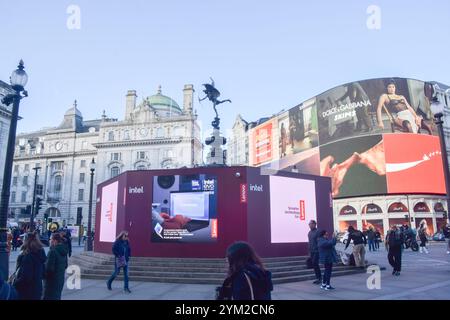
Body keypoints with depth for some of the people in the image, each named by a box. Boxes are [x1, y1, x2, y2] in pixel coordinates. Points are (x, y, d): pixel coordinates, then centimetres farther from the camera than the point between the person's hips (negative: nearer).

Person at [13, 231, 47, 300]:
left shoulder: (27, 256, -22)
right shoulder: (40, 254, 3)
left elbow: (25, 277, -24)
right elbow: (42, 274, 11)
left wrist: (14, 284, -11)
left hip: (26, 292, -7)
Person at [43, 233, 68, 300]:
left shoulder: (53, 251, -20)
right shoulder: (63, 251, 5)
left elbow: (49, 268, -20)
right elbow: (65, 266, 13)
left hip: (52, 280, -8)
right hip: (60, 279, 8)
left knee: (48, 297, 2)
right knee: (57, 297, 19)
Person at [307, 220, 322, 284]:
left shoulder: (317, 232, -11)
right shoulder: (309, 233, 13)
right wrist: (309, 252, 18)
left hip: (317, 251, -8)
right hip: (312, 251, 8)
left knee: (315, 264, -11)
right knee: (314, 264, 8)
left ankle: (320, 278, -1)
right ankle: (317, 278, 16)